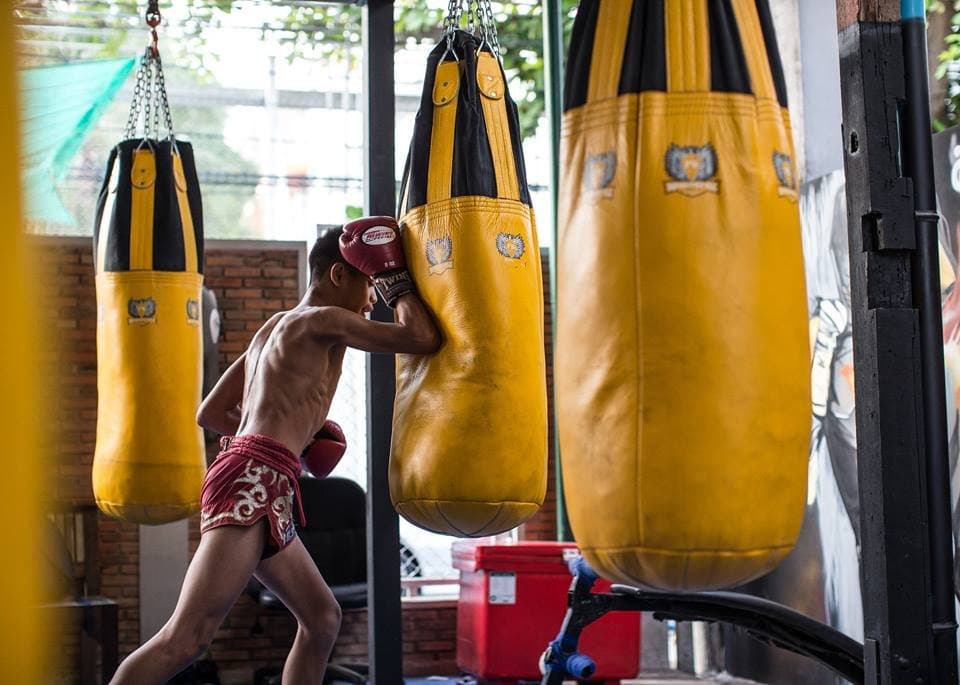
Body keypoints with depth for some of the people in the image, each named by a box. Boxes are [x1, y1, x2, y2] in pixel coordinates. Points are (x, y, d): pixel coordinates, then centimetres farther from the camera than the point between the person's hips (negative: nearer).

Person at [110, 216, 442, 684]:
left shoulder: (274, 329, 26)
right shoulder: (323, 320, -1)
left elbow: (209, 414, 26)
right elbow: (423, 338, -9)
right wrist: (397, 282, 6)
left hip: (259, 490, 10)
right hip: (254, 482, -10)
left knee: (322, 617, 16)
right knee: (186, 639, -18)